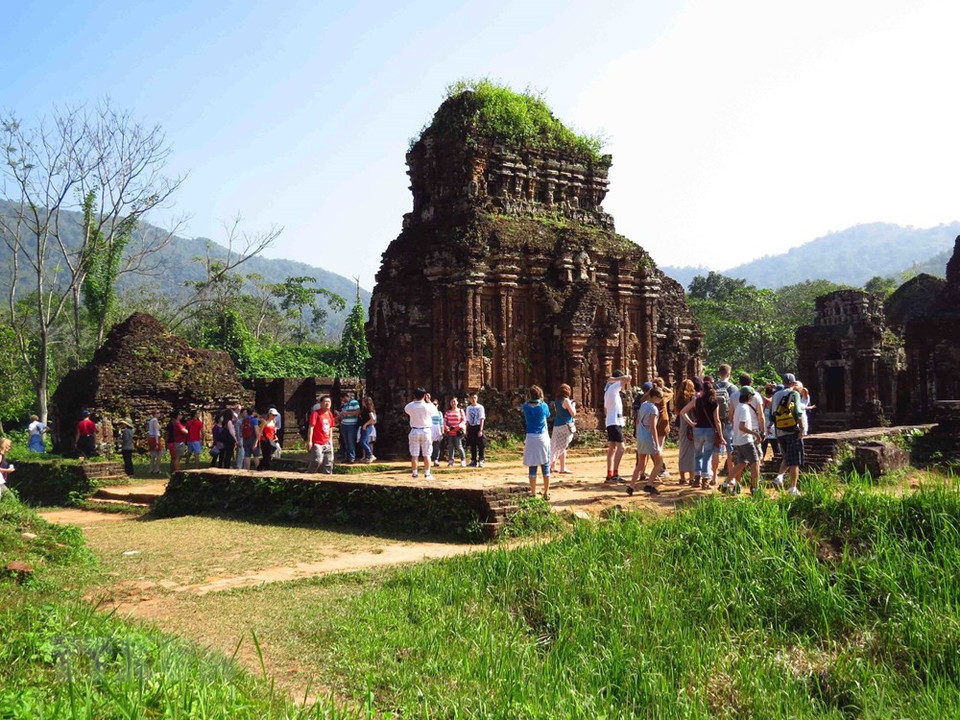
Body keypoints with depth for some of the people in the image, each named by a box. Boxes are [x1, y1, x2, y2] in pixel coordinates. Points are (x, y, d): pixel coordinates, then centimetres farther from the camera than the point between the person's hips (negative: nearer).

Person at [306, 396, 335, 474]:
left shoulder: (330, 414, 10)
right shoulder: (316, 413, -11)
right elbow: (311, 427, -15)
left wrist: (330, 439, 15)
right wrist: (309, 441, -19)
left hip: (327, 443, 7)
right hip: (317, 443, -7)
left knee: (329, 461, 7)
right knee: (317, 460, -15)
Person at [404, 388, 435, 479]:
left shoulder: (410, 406, -8)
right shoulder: (427, 406, -11)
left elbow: (405, 408, 17)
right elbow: (435, 410, 10)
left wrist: (414, 400, 16)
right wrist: (429, 400, 17)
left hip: (414, 431, 1)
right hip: (426, 431, -1)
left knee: (414, 454, 6)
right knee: (426, 454, 5)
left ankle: (414, 472, 7)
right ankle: (427, 473, 5)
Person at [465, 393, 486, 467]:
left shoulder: (480, 407, -2)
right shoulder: (468, 408, 11)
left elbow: (482, 419, -6)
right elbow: (467, 420, 14)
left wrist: (481, 430, -14)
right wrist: (466, 431, 9)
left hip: (478, 427, -4)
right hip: (471, 427, 4)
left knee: (481, 445, -6)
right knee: (472, 446, 7)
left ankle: (481, 461, -2)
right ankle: (473, 461, 14)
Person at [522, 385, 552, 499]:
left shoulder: (526, 407, -2)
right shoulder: (543, 406, -5)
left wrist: (529, 399, 11)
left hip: (531, 438, 1)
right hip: (543, 437, -1)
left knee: (532, 466, 4)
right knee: (545, 465, 6)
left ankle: (533, 493, 5)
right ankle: (546, 492, 8)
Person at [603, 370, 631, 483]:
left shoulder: (608, 389, 18)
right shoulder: (614, 387, -9)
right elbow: (628, 377, -20)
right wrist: (614, 379, -9)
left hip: (610, 422, 10)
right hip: (615, 422, -10)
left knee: (612, 449, 10)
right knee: (620, 448, -13)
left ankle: (609, 475, 10)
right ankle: (615, 474, -18)